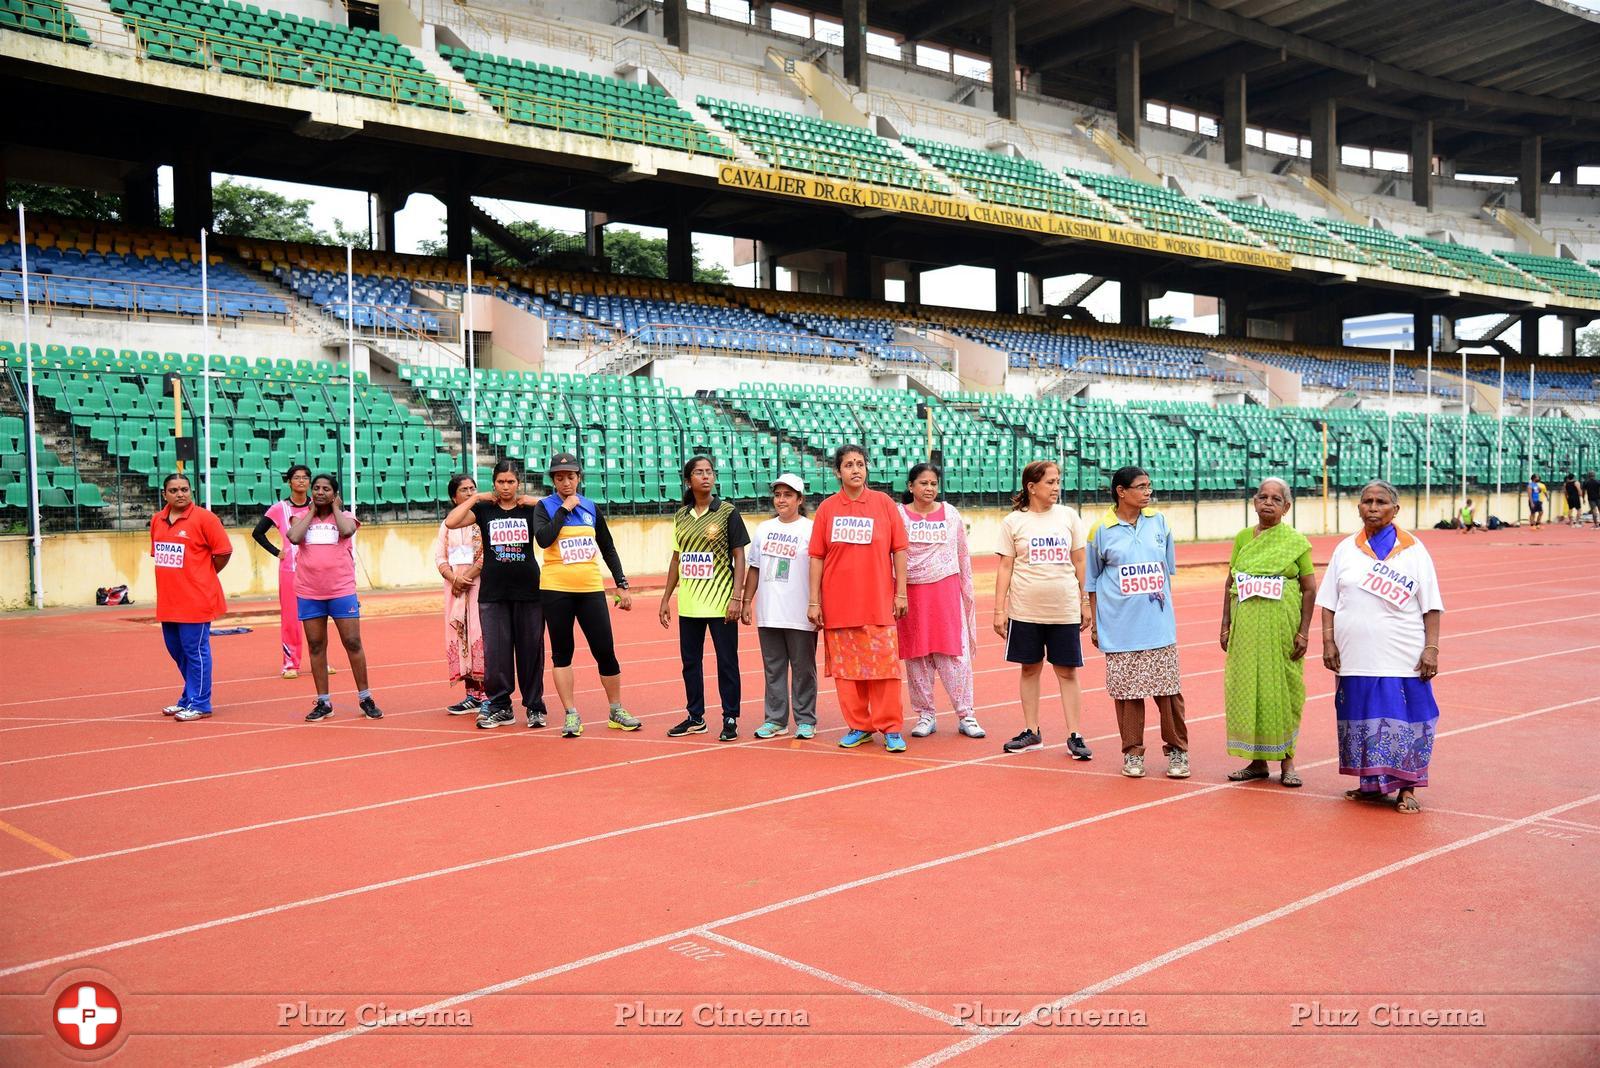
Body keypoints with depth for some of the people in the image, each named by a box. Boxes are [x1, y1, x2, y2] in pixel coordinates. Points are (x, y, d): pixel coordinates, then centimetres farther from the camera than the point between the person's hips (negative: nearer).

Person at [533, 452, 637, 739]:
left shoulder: (591, 507, 10)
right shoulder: (545, 507, 0)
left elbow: (608, 549, 15)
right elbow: (543, 539, -19)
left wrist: (622, 585, 10)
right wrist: (564, 508, -13)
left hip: (591, 589, 2)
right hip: (556, 590, -2)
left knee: (605, 651, 1)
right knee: (562, 652, 4)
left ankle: (616, 711, 15)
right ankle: (571, 715, 11)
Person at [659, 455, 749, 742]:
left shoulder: (727, 512, -4)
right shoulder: (681, 516, 9)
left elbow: (739, 557, -5)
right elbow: (676, 559, 15)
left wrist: (737, 597, -13)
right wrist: (666, 598, 12)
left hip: (721, 603, -5)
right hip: (688, 604, 5)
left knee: (727, 662, 1)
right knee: (690, 661, 11)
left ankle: (730, 719, 11)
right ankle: (695, 717, 24)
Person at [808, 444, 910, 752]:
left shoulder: (884, 503, 3)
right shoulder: (826, 508, 4)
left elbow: (899, 549, 4)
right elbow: (817, 557, 4)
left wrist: (901, 593, -1)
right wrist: (814, 601, 0)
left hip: (878, 603, -1)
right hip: (838, 605, 1)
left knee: (884, 665, -2)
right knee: (845, 666, 5)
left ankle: (891, 729, 7)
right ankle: (858, 726, 17)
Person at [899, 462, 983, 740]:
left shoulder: (951, 514, 8)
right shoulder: (898, 515, 2)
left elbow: (963, 555, 13)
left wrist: (968, 591, 12)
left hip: (946, 589, 1)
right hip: (912, 591, 0)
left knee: (954, 654, -2)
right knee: (917, 655, 3)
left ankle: (965, 715, 5)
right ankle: (925, 715, 14)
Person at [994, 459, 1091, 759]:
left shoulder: (1068, 516, 4)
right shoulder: (1013, 521, -1)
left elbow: (1079, 562, 8)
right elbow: (1005, 567, 1)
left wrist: (1086, 603, 6)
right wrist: (999, 609, -3)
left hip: (1065, 608, 1)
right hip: (1025, 609, 0)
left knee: (1067, 671, 3)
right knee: (1030, 668, 9)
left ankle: (1074, 735, 10)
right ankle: (1031, 732, 21)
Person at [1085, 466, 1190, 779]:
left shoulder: (1159, 521, 5)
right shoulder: (1101, 529, -2)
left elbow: (1168, 568, 17)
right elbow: (1092, 580, 5)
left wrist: (1163, 599, 12)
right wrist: (1094, 622, 4)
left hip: (1159, 623, 2)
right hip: (1120, 627, -2)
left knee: (1168, 687, 3)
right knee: (1127, 690, 4)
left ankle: (1176, 749, 17)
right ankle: (1132, 752, 17)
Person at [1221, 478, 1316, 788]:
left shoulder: (1296, 541, 0)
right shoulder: (1242, 538, 8)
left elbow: (1309, 588, -1)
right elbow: (1230, 582, 11)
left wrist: (1304, 631, -7)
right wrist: (1225, 625, 6)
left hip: (1282, 628, -3)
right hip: (1246, 627, 3)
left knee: (1282, 690, 2)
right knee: (1247, 690, 5)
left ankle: (1286, 762, 14)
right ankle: (1257, 761, 16)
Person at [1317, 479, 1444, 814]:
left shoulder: (1413, 550, 2)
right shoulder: (1345, 549, 8)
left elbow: (1431, 606, 0)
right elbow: (1329, 601, 9)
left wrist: (1431, 647, -7)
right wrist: (1328, 641, 1)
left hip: (1401, 658, -2)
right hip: (1356, 656, 2)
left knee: (1402, 720, -1)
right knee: (1362, 718, 8)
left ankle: (1406, 789, 10)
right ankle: (1371, 784, 21)